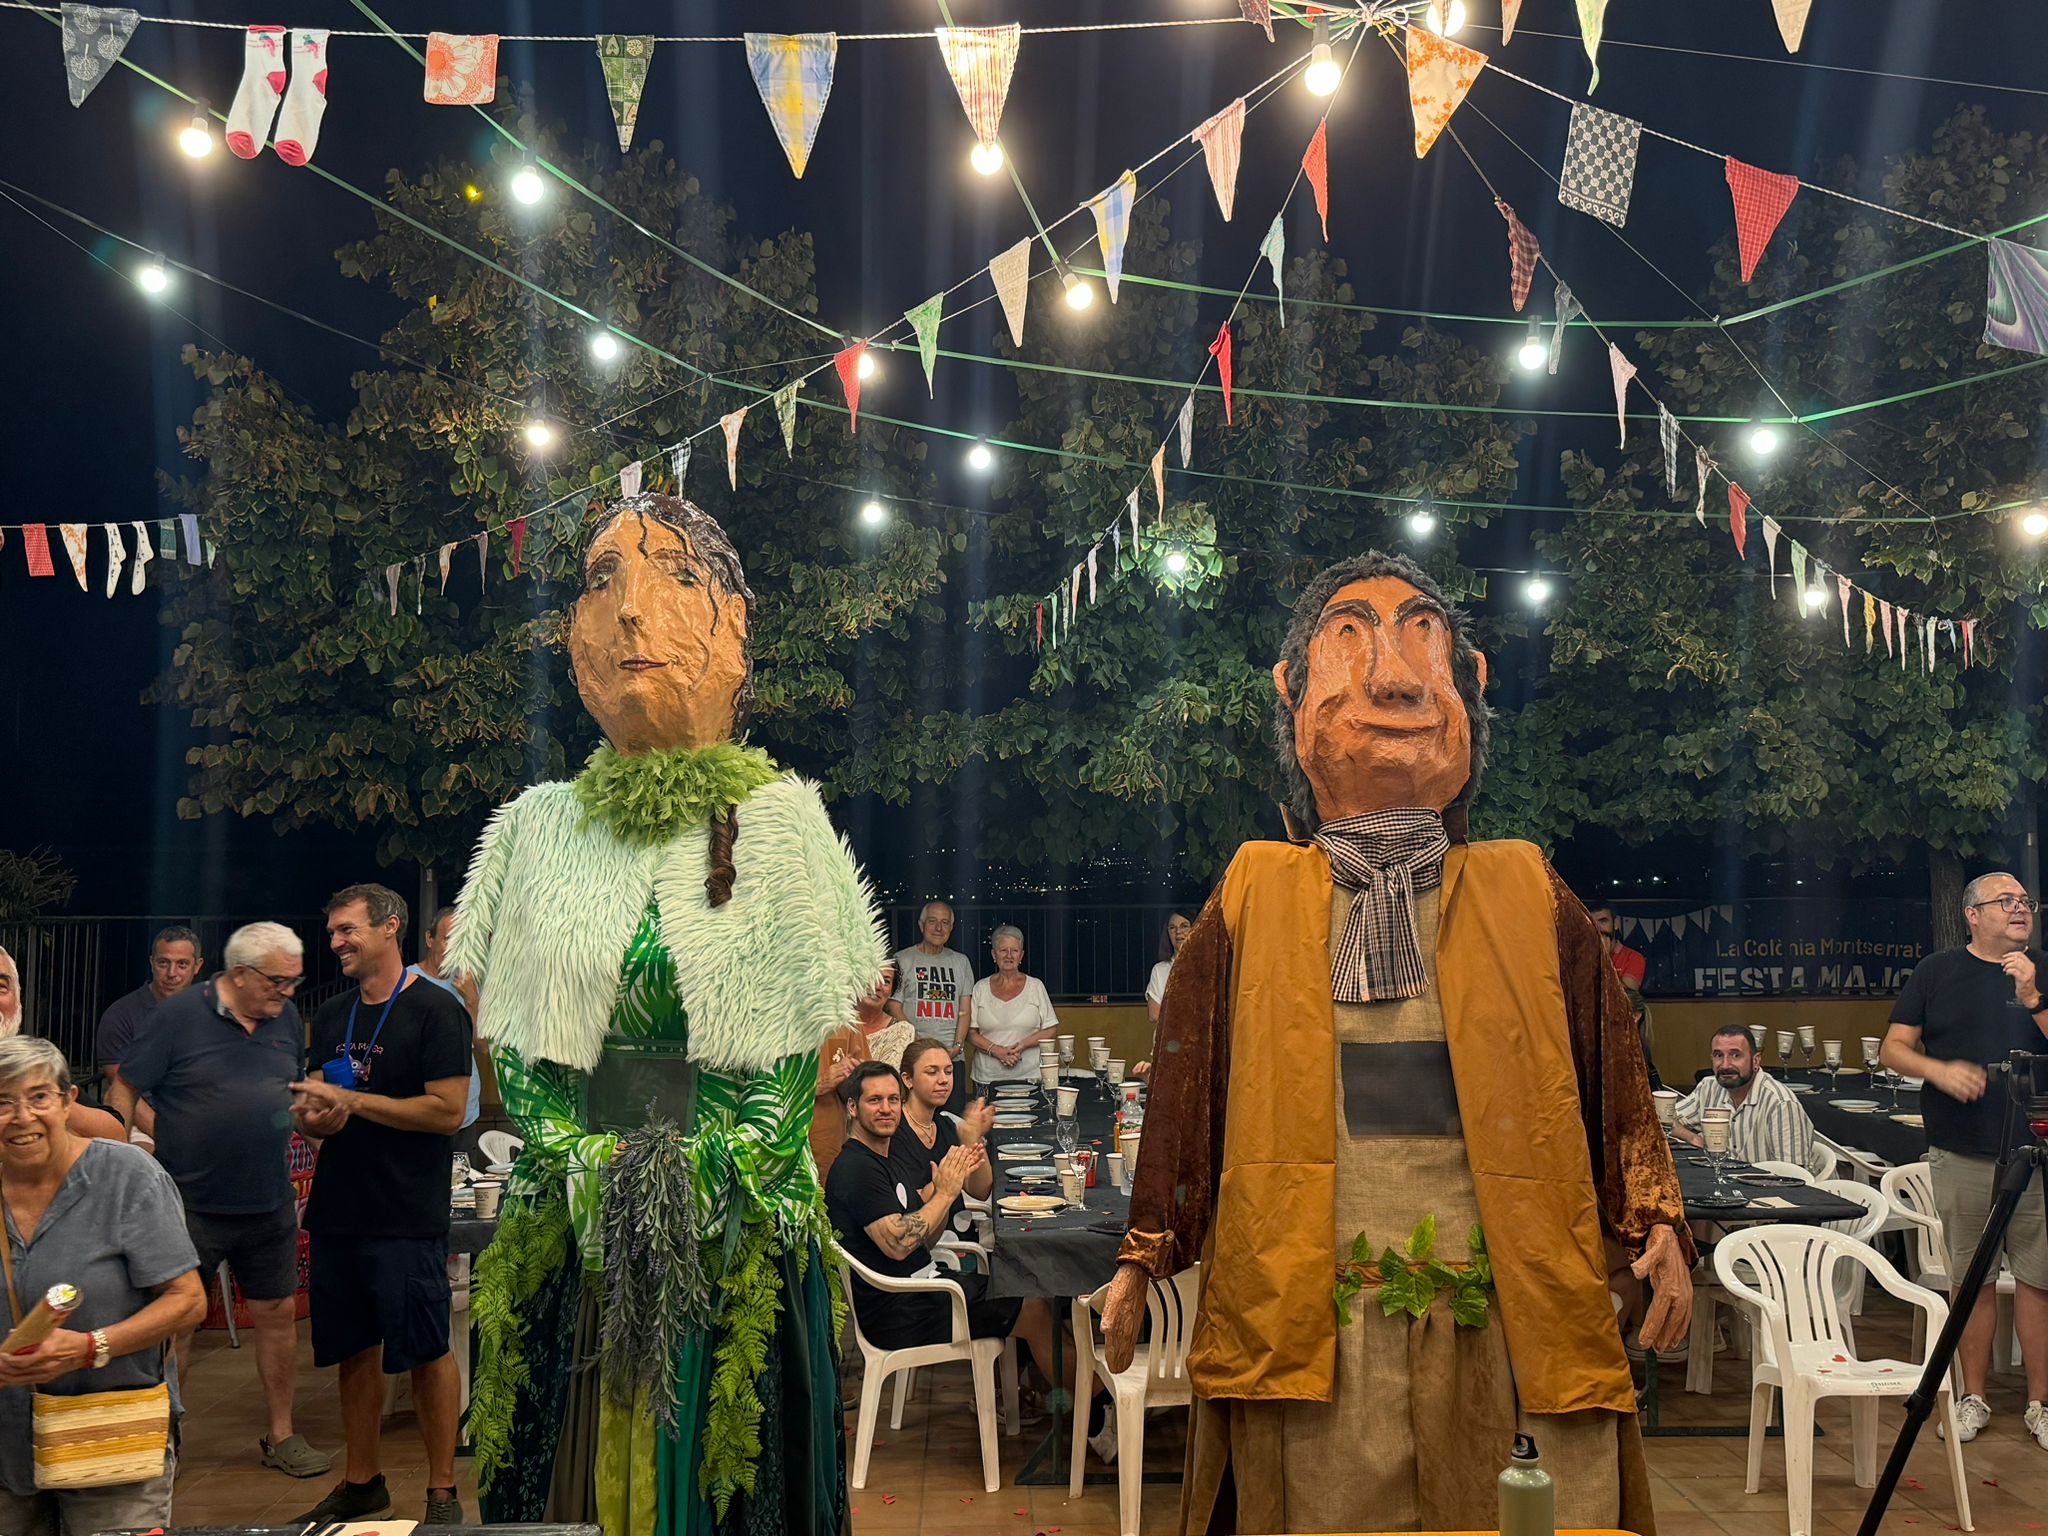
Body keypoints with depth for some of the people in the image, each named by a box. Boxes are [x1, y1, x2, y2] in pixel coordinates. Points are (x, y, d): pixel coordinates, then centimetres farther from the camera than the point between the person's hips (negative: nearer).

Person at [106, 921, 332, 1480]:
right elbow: (125, 1090, -7)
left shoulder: (287, 1018, 5)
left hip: (270, 1204, 5)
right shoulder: (179, 1014, -11)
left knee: (278, 1313, 10)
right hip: (189, 1204, -5)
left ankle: (281, 1436, 24)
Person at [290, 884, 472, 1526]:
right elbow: (308, 1105, 15)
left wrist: (350, 1100, -15)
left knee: (427, 1351, -1)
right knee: (355, 1349, 14)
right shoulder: (331, 1016, 14)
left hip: (409, 1218, -6)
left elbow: (447, 1111, -16)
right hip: (337, 1208, 7)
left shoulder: (435, 1010, -8)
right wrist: (312, 1114, -10)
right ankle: (362, 1483, 27)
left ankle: (443, 1492, 9)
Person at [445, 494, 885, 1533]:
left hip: (741, 1245, -1)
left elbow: (806, 1041, 1)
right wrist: (596, 1172, -8)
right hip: (570, 1244, 1)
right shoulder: (540, 827, 6)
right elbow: (510, 1053, 7)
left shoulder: (783, 818, 1)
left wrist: (714, 1173, -11)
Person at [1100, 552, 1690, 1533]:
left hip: (1507, 1310, 1)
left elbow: (1611, 1081, 12)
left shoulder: (1529, 897, 9)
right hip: (1309, 1317, -1)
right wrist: (1142, 1259, 8)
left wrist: (1658, 1227, 5)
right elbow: (1186, 1088, 9)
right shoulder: (1253, 900, 7)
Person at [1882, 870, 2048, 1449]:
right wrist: (1940, 1070, -12)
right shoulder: (1936, 973, 6)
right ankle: (1973, 1398, 16)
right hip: (1962, 1155, 0)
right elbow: (1893, 1049, 5)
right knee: (1971, 1279, 5)